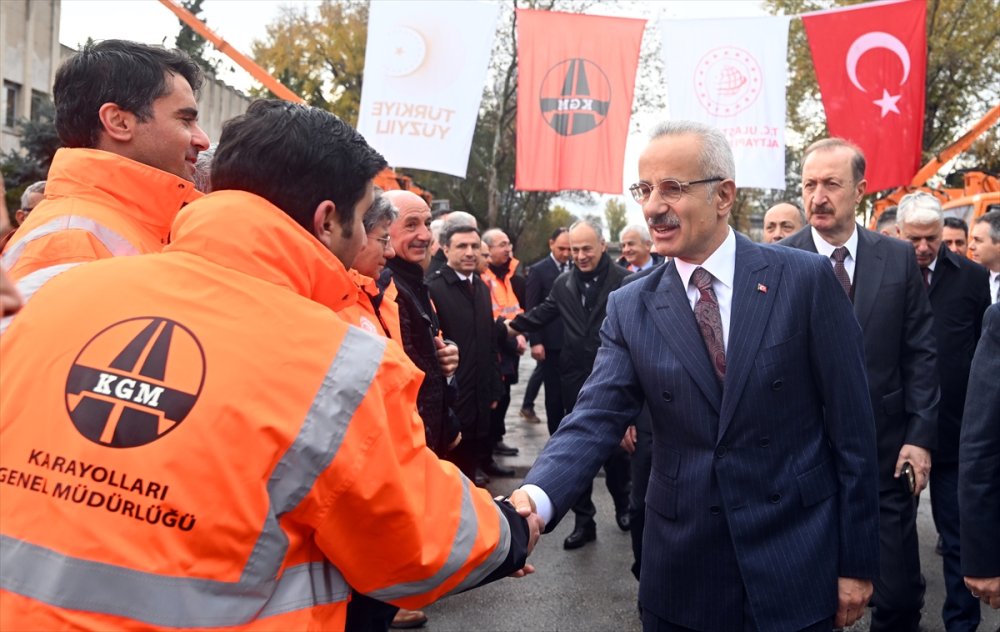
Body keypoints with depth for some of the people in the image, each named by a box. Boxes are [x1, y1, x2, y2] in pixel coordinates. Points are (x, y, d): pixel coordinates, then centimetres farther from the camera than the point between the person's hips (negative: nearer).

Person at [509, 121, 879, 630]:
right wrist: (537, 497, -30)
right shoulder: (629, 308, -1)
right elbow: (595, 419, -11)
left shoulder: (805, 279, -7)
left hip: (796, 566, -2)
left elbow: (851, 427, -5)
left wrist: (856, 562, -3)